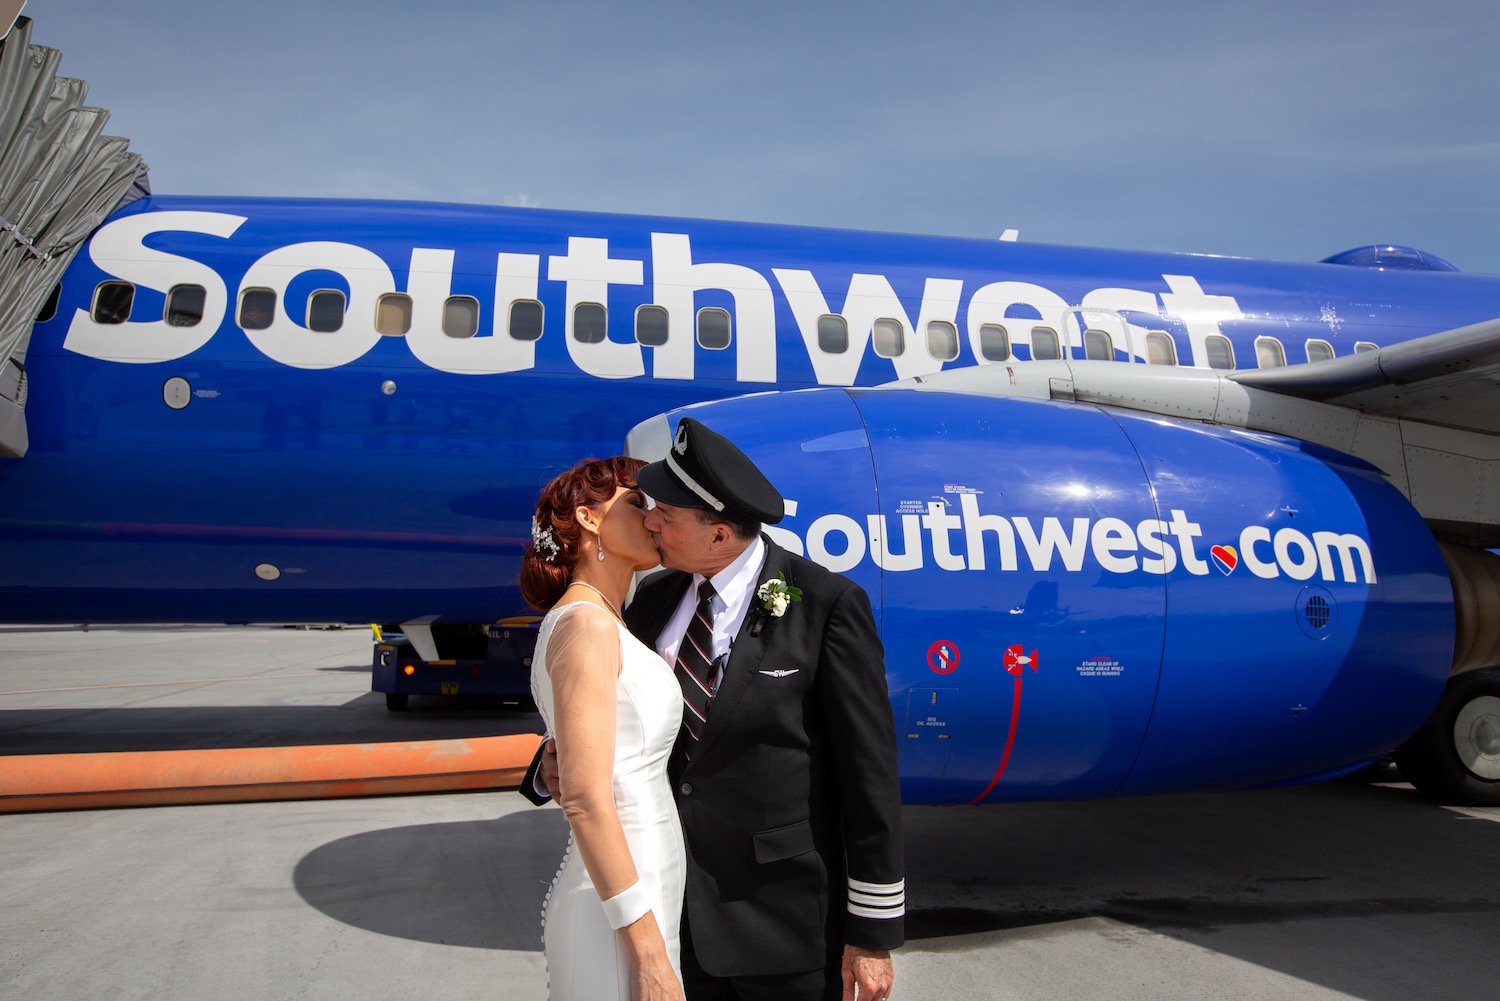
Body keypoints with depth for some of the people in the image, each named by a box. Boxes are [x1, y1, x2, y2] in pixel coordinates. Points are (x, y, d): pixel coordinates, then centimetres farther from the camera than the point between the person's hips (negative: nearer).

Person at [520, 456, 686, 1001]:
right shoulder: (586, 624, -17)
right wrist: (649, 952, -21)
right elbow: (585, 800, -22)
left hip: (646, 891, 9)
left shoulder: (604, 625, 11)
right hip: (618, 914, -9)